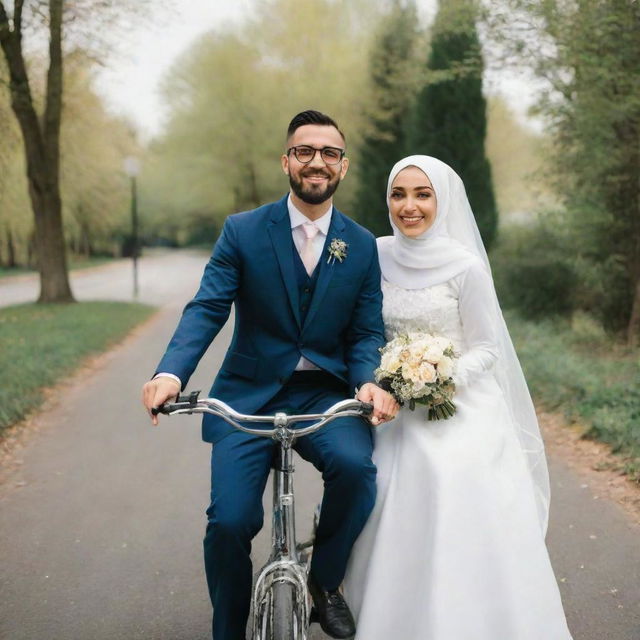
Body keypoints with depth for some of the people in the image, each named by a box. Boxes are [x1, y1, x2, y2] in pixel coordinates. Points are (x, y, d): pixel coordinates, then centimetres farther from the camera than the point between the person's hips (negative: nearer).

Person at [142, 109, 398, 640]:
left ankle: (325, 582, 0)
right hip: (248, 396, -1)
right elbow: (207, 308, -10)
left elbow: (366, 333, 3)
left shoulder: (362, 246, 5)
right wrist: (171, 372, -28)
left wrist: (370, 382, -20)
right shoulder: (242, 231, -1)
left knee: (355, 464, -29)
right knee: (229, 522, -13)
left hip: (325, 394, 1)